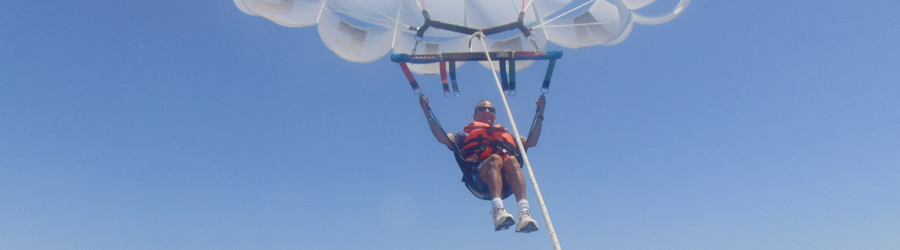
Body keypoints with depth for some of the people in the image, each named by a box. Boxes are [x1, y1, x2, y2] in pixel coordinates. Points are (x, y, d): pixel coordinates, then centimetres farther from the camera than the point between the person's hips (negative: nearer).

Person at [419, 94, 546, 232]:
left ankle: (524, 212, -49)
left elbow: (531, 142, 28)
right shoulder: (466, 136, 33)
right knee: (495, 158, -32)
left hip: (507, 184, 2)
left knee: (511, 160, -30)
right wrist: (426, 110, 9)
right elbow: (442, 138, 15)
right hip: (480, 182, -2)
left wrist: (540, 113, 25)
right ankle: (498, 210, -51)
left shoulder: (506, 135, 41)